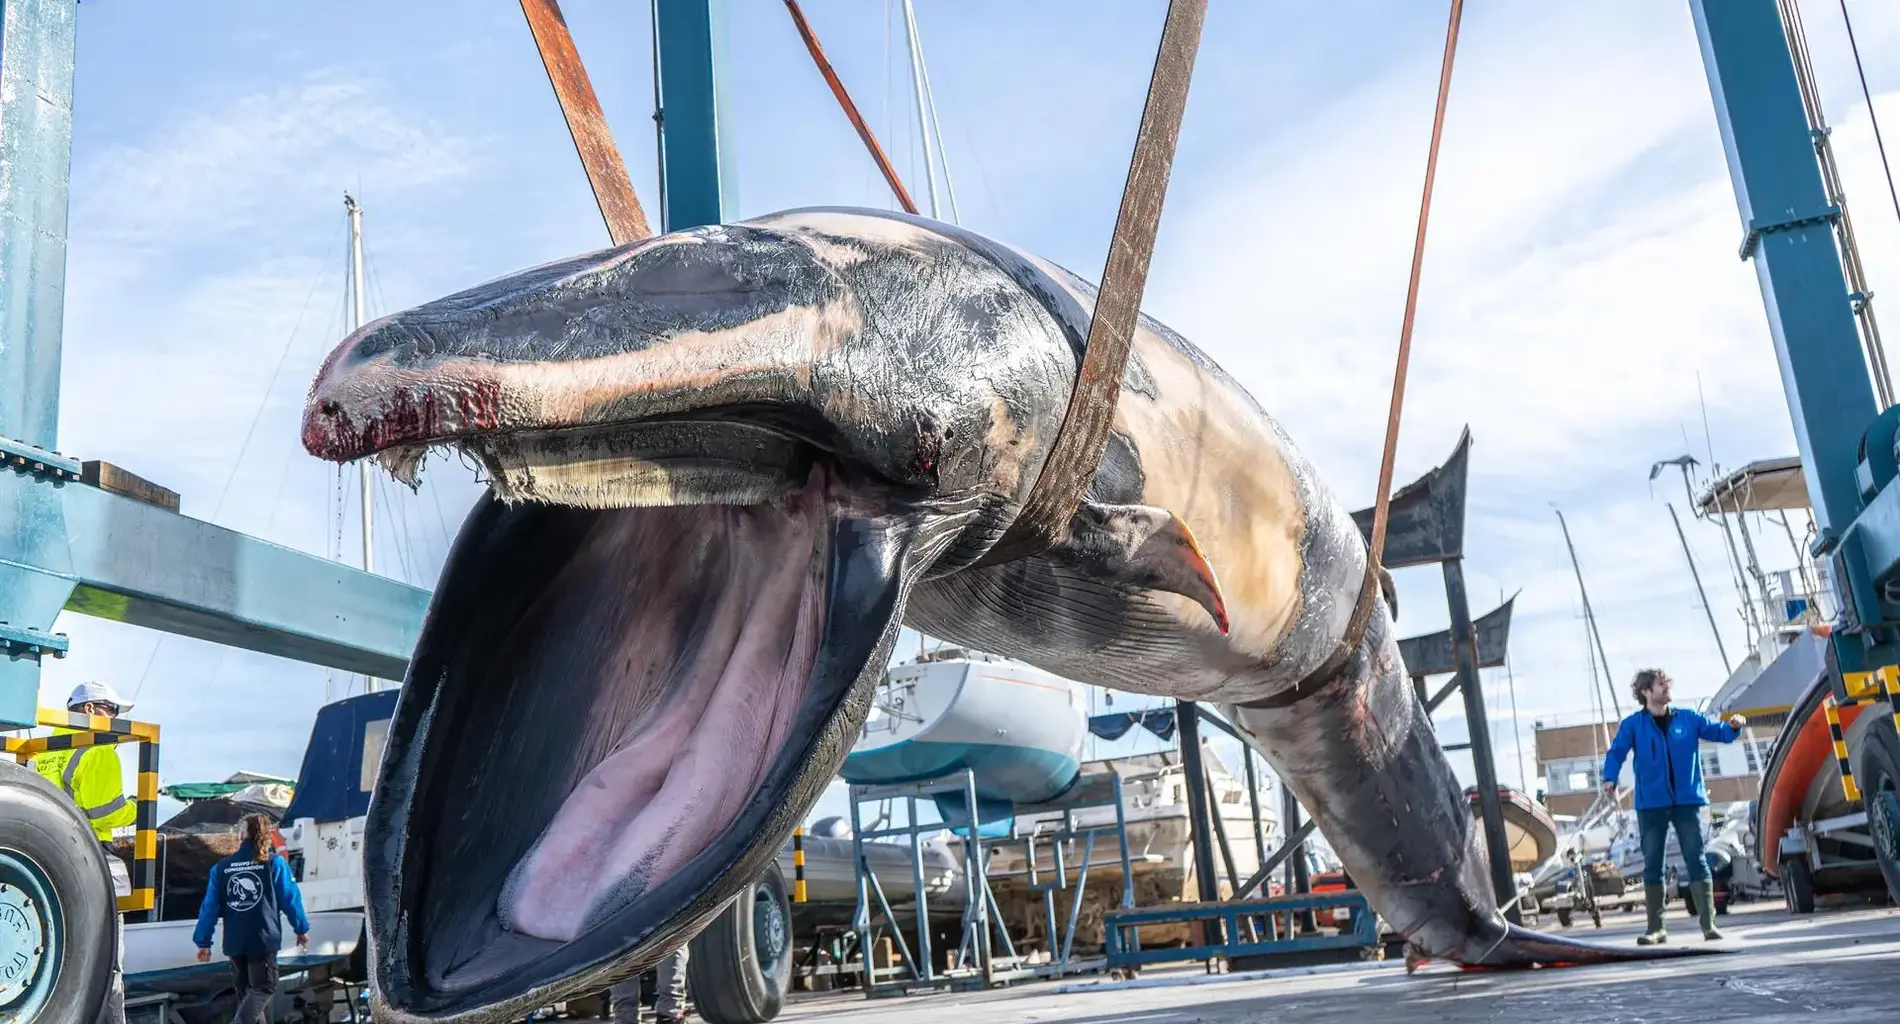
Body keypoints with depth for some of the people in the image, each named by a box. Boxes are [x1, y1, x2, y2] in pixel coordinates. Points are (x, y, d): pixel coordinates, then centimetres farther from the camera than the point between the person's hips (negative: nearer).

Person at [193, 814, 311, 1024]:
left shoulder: (222, 867, 4)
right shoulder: (275, 863, -4)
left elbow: (210, 907, 2)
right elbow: (290, 899, -3)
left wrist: (203, 942, 7)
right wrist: (302, 929, 10)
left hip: (234, 942, 4)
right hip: (263, 939, -4)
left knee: (245, 991, 17)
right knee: (263, 988, 1)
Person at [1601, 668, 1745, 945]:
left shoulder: (1688, 718, 7)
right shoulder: (1633, 724, 1)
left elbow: (1718, 731, 5)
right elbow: (1616, 752, -7)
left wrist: (1733, 727, -18)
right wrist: (1610, 778, -23)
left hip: (1687, 801, 1)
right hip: (1651, 804, -1)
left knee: (1697, 861, -2)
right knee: (1652, 866, 4)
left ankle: (1709, 924, 1)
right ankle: (1656, 928, 12)